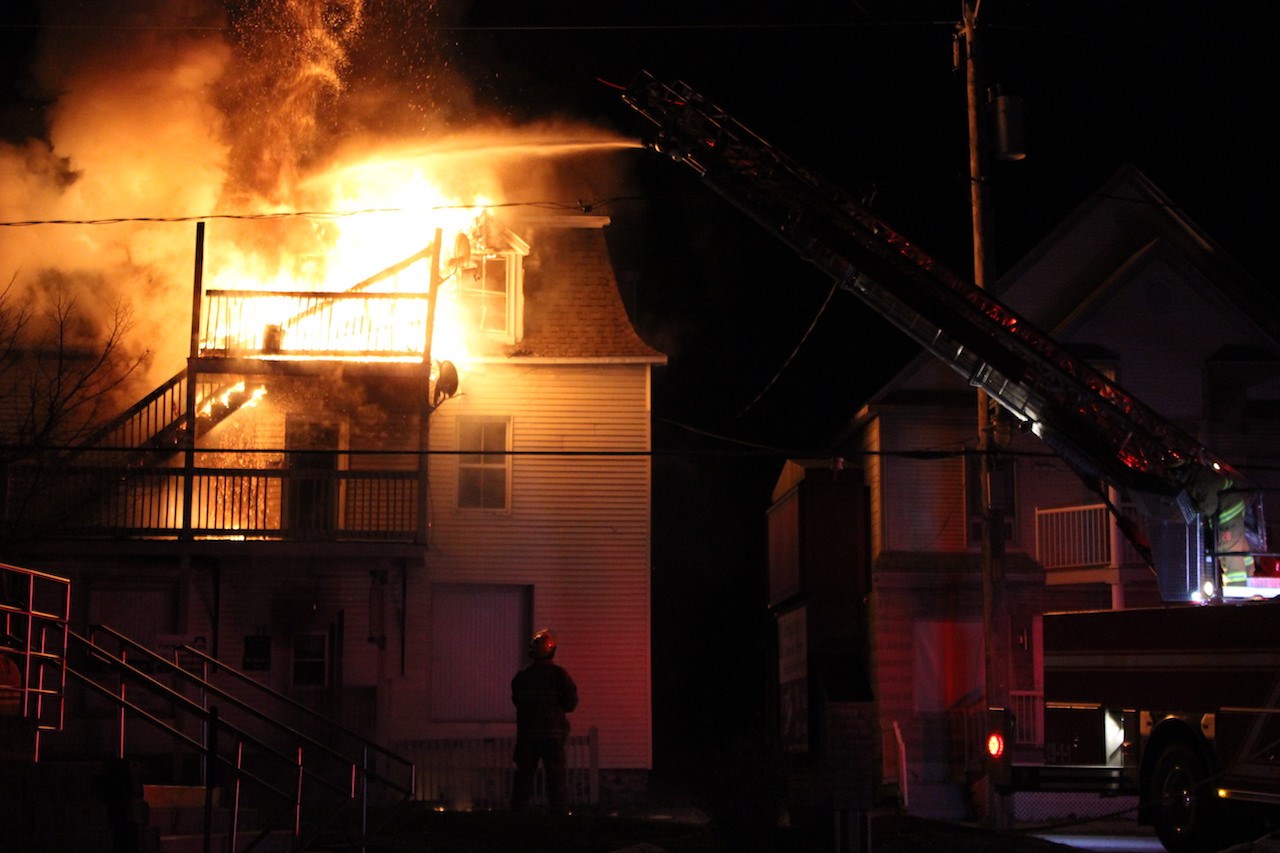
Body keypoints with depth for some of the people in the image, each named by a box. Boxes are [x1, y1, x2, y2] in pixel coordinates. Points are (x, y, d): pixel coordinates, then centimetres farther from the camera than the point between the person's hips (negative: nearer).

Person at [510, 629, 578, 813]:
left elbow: (516, 700, 12)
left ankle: (517, 808, 9)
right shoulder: (558, 673, -9)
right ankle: (557, 808, -3)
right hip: (552, 732, -3)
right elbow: (571, 702, -7)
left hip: (526, 733, 3)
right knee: (556, 773, 1)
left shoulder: (521, 676, 2)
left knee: (524, 772, 10)